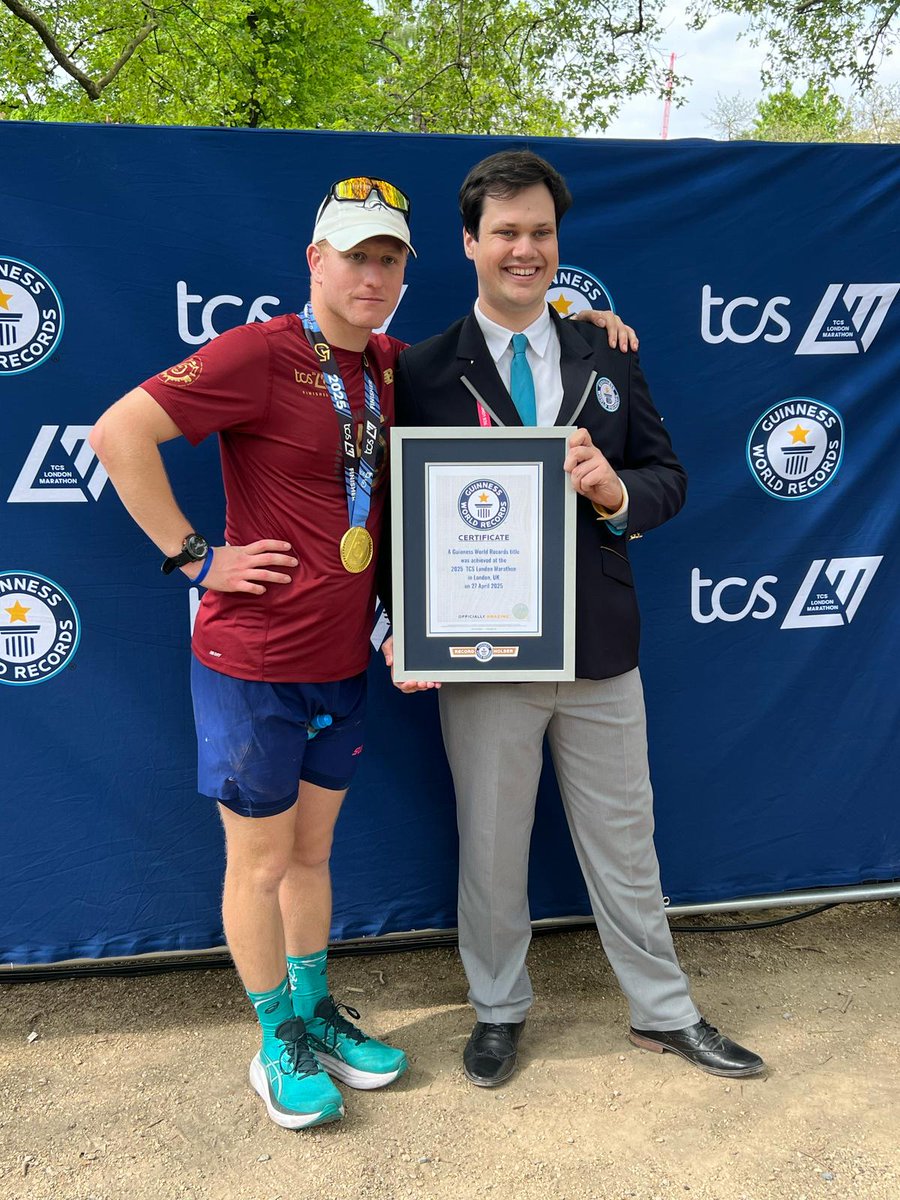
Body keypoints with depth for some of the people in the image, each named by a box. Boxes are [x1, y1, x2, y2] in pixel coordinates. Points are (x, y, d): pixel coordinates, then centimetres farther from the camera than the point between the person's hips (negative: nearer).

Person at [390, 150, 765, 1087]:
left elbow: (668, 477, 7)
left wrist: (617, 491, -16)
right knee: (490, 846, 14)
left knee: (625, 841, 16)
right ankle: (498, 1010, 37)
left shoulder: (607, 358, 7)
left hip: (601, 648, 3)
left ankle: (664, 1012, 36)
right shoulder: (425, 372, -2)